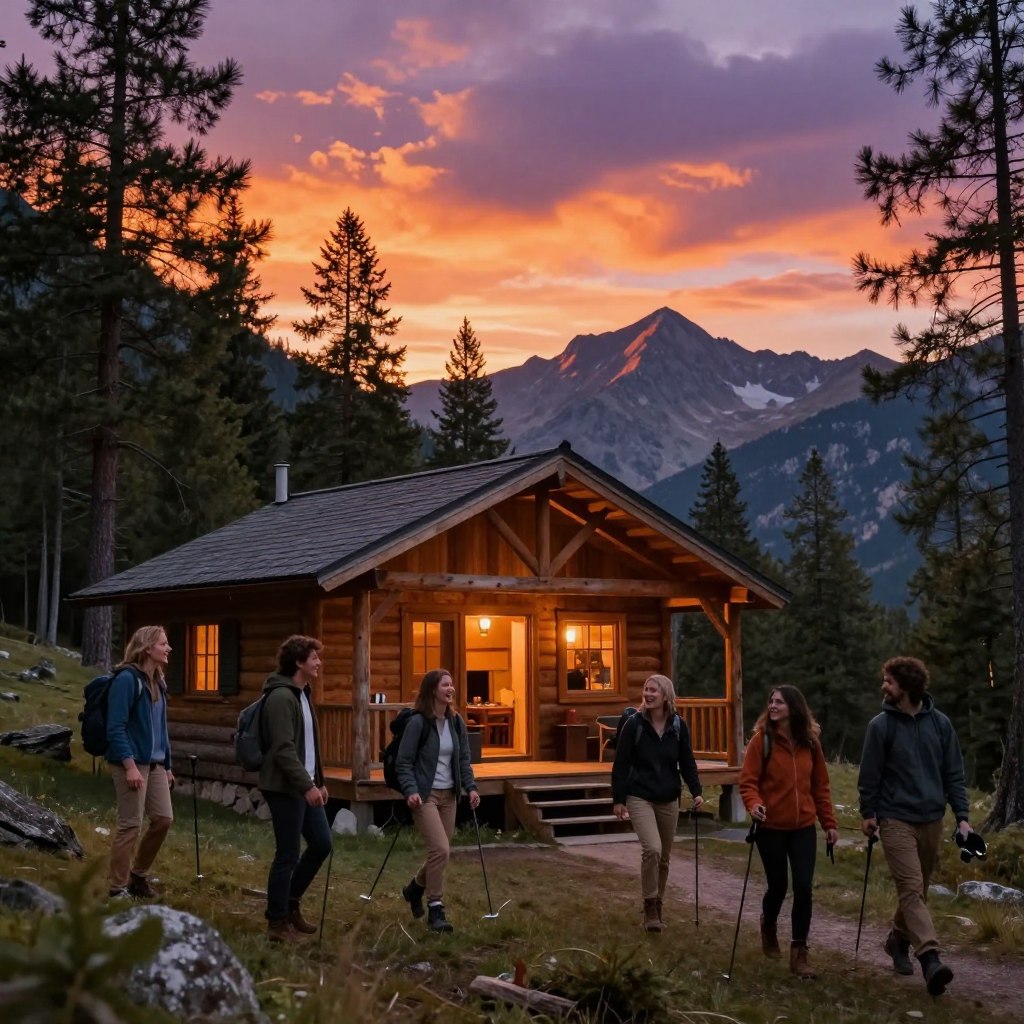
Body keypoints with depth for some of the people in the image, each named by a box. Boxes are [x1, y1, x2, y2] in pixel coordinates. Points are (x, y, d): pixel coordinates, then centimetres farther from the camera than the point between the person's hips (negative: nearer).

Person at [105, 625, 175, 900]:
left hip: (155, 763, 9)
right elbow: (115, 728, -18)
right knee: (130, 825, -4)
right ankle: (118, 889, 5)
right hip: (132, 762, -9)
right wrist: (130, 766, -23)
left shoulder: (157, 682, 14)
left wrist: (167, 765, 17)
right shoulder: (127, 679, -13)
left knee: (164, 819, 9)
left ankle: (138, 874, 27)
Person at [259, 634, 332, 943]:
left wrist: (319, 781, 20)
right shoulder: (281, 697, -16)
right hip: (285, 788, -10)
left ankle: (290, 903, 26)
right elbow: (283, 749, -22)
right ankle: (277, 923, 8)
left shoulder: (303, 694, 15)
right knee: (287, 855, -3)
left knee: (322, 844, 12)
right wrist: (307, 785, -24)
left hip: (304, 786, 10)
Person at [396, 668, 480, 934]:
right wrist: (410, 790, -22)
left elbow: (463, 759, 13)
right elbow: (403, 762, -10)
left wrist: (470, 787, 1)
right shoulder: (418, 723, -11)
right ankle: (435, 909, -4)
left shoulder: (456, 722, 7)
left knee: (440, 852, 10)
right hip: (425, 795, -6)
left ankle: (415, 887, 38)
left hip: (449, 795, 7)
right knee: (441, 849, -17)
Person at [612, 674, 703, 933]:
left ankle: (657, 906, 27)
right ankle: (650, 906, -6)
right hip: (640, 797, -4)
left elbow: (687, 762, 4)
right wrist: (618, 799, -8)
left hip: (668, 800, 4)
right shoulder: (634, 724, -8)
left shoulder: (678, 726, 0)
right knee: (652, 849, -20)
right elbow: (621, 764, -6)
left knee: (664, 857, 10)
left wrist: (696, 792, -9)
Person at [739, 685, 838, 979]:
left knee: (803, 888, -5)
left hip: (803, 828, 2)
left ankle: (799, 952, 6)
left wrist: (829, 823, 7)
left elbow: (820, 786, 9)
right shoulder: (762, 740, -8)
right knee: (778, 886, 7)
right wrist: (754, 804, -29)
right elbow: (748, 780, -10)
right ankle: (768, 927, 39)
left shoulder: (810, 743, 2)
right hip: (771, 827, -2)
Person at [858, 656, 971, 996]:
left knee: (918, 889, 14)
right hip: (896, 819, -3)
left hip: (931, 819, 3)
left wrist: (962, 815, 1)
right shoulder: (881, 725, -5)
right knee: (911, 889, -14)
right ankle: (930, 959, -22)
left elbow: (954, 773, 5)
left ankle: (898, 939, 36)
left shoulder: (940, 723, 2)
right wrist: (868, 812, 1)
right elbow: (870, 774, 0)